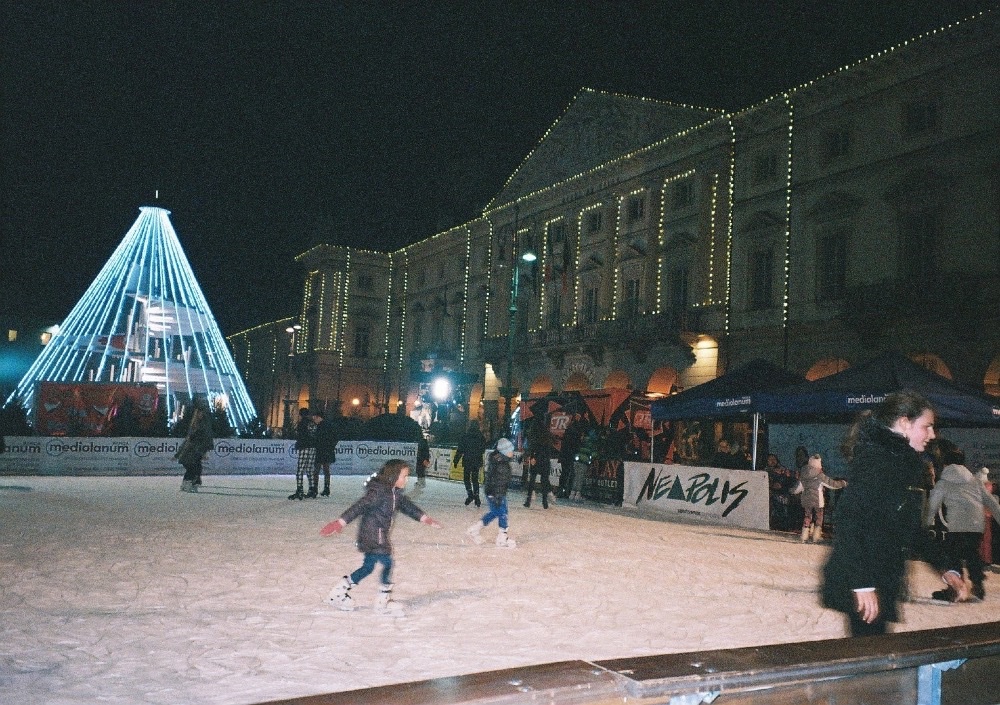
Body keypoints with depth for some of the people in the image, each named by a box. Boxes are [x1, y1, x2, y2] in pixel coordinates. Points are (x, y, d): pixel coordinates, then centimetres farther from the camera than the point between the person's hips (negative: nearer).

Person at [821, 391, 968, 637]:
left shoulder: (900, 461, 15)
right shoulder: (874, 459, -16)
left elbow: (909, 528, 23)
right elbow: (849, 520, -24)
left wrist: (945, 567, 22)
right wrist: (862, 584, -27)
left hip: (884, 578, 10)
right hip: (862, 585, -10)